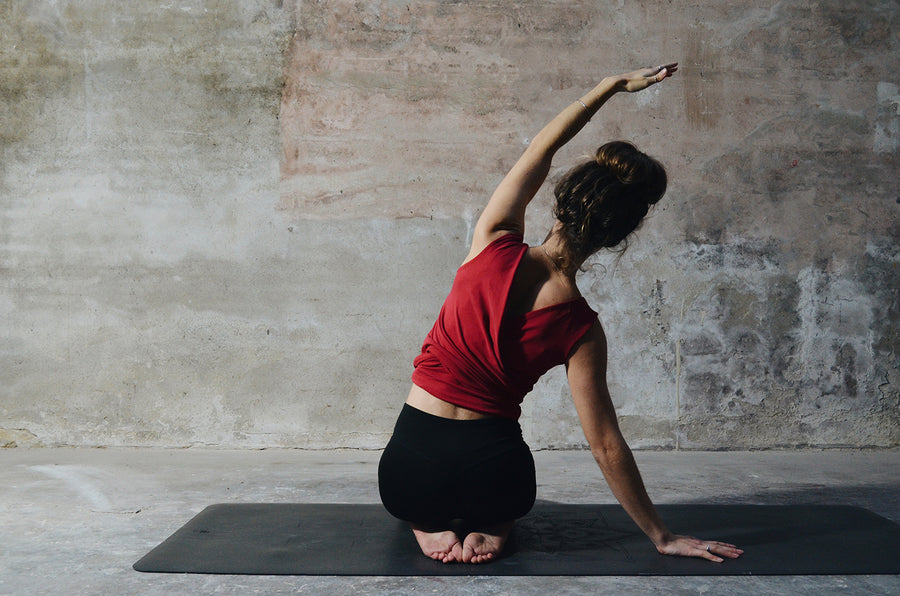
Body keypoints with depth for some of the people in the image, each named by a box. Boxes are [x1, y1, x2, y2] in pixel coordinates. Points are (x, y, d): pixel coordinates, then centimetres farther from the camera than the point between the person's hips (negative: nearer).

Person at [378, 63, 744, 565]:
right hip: (493, 479, 0)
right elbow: (607, 446, -10)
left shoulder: (496, 246, -12)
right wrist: (661, 536, 1)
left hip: (405, 475, 1)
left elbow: (541, 147, 4)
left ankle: (433, 524, 8)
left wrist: (613, 85, 12)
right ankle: (490, 526, 7)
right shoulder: (581, 329, -13)